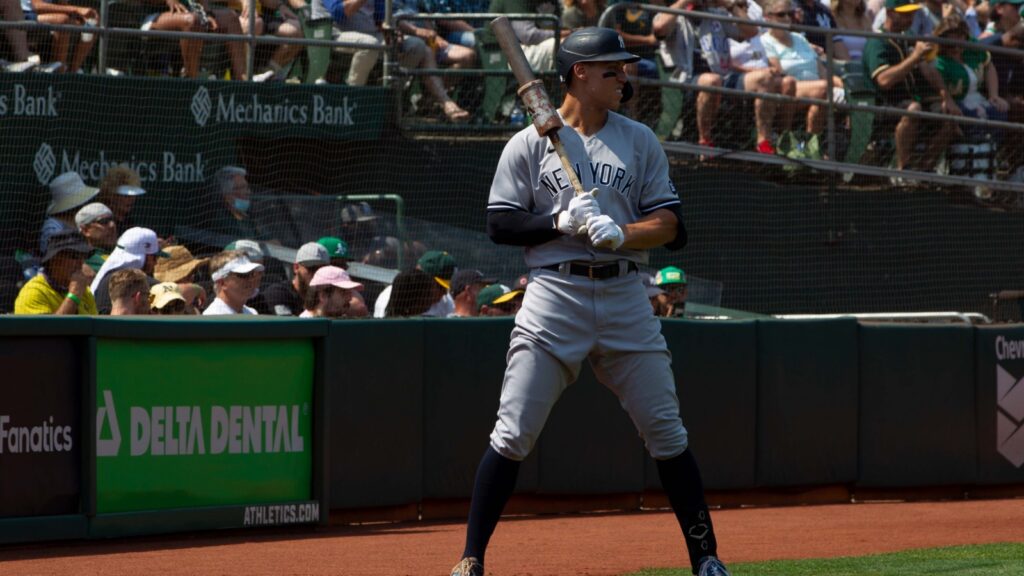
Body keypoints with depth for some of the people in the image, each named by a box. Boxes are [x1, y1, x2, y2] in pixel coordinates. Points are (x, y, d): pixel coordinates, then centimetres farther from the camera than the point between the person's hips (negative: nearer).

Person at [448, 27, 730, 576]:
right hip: (554, 291, -3)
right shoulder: (529, 144, 4)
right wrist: (561, 223, -14)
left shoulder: (639, 141, 11)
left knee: (667, 432, 2)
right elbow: (500, 224, 0)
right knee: (513, 433, -7)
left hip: (623, 294, 3)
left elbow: (668, 224, 5)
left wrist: (619, 232, -13)